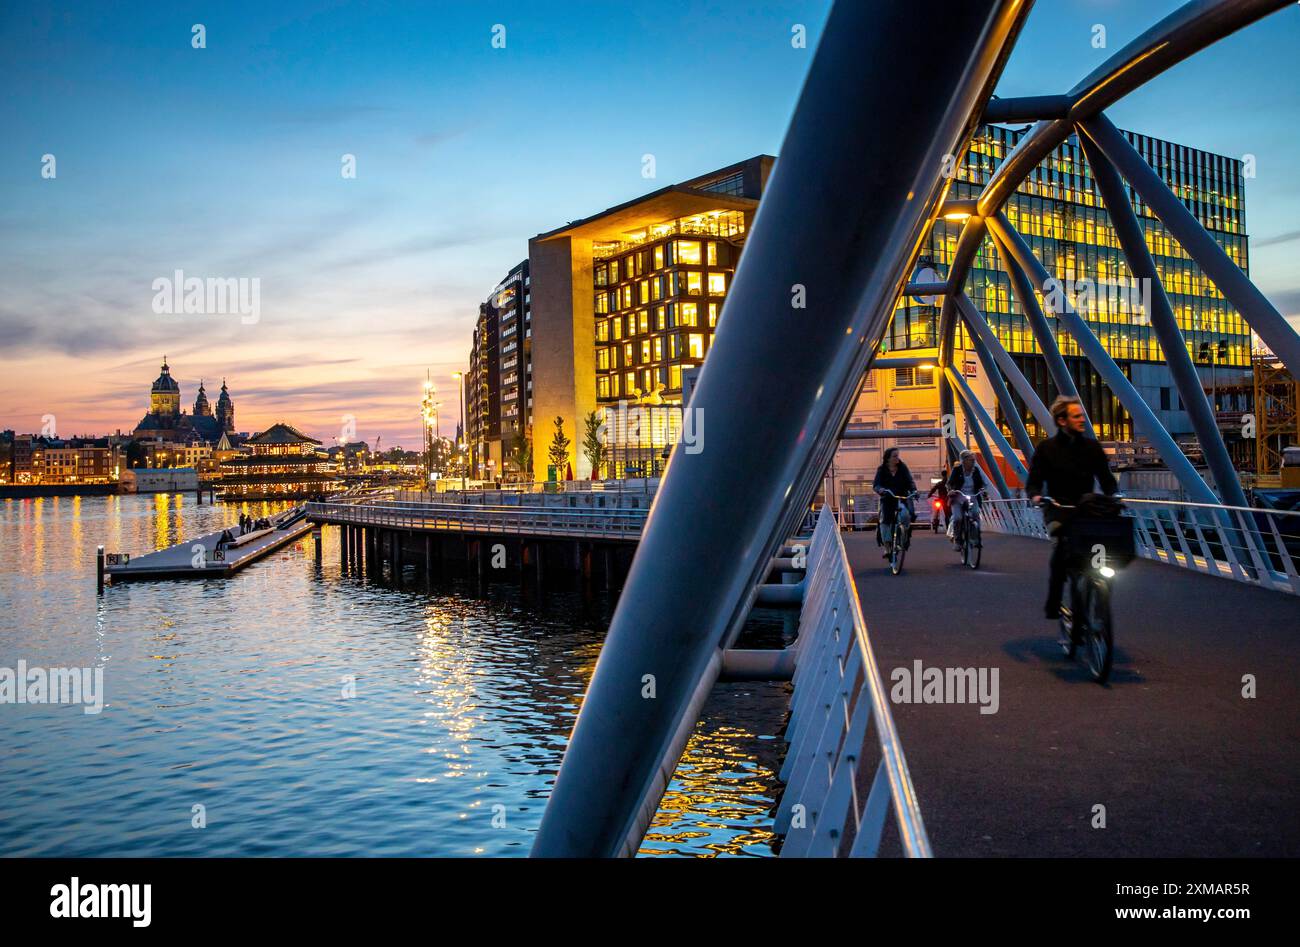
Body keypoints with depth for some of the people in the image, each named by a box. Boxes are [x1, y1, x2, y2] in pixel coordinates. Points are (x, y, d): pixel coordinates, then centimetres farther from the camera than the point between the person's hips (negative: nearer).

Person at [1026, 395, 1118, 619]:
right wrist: (1036, 495, -22)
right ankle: (1052, 606, -23)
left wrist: (1114, 496, -13)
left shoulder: (1092, 447, 11)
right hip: (1058, 509, -3)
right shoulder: (1047, 448, 4)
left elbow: (1106, 479, 9)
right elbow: (1033, 481, 1)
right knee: (1062, 541, -32)